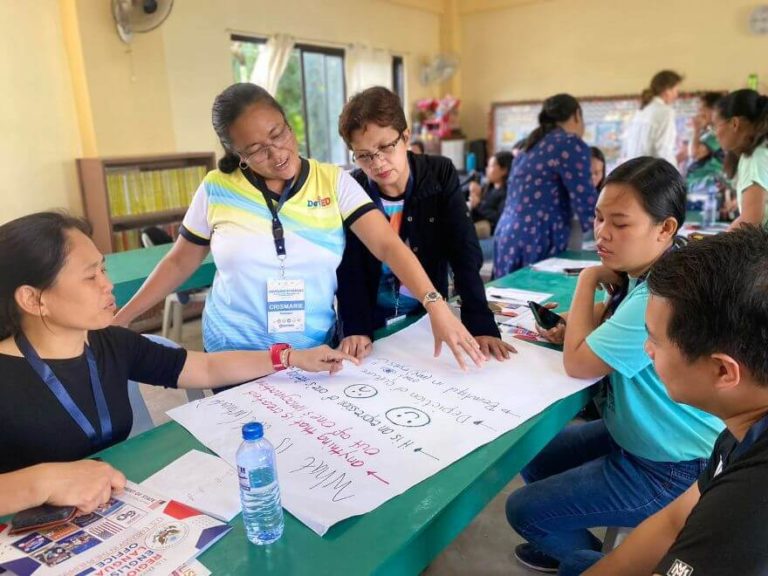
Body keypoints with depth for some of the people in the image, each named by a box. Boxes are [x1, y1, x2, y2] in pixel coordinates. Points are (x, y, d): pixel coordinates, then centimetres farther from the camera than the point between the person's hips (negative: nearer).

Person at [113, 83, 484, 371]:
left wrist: (434, 304, -32)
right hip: (236, 356, 0)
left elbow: (388, 245, -18)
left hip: (316, 352, 1)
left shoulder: (334, 182, -9)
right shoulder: (217, 189, -6)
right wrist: (120, 319, 2)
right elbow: (179, 262, 4)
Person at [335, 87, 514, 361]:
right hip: (372, 325, 1)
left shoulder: (440, 175, -8)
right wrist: (356, 330, -27)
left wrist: (481, 324, -23)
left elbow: (466, 254, -13)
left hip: (430, 318, 0)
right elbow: (349, 271, -11)